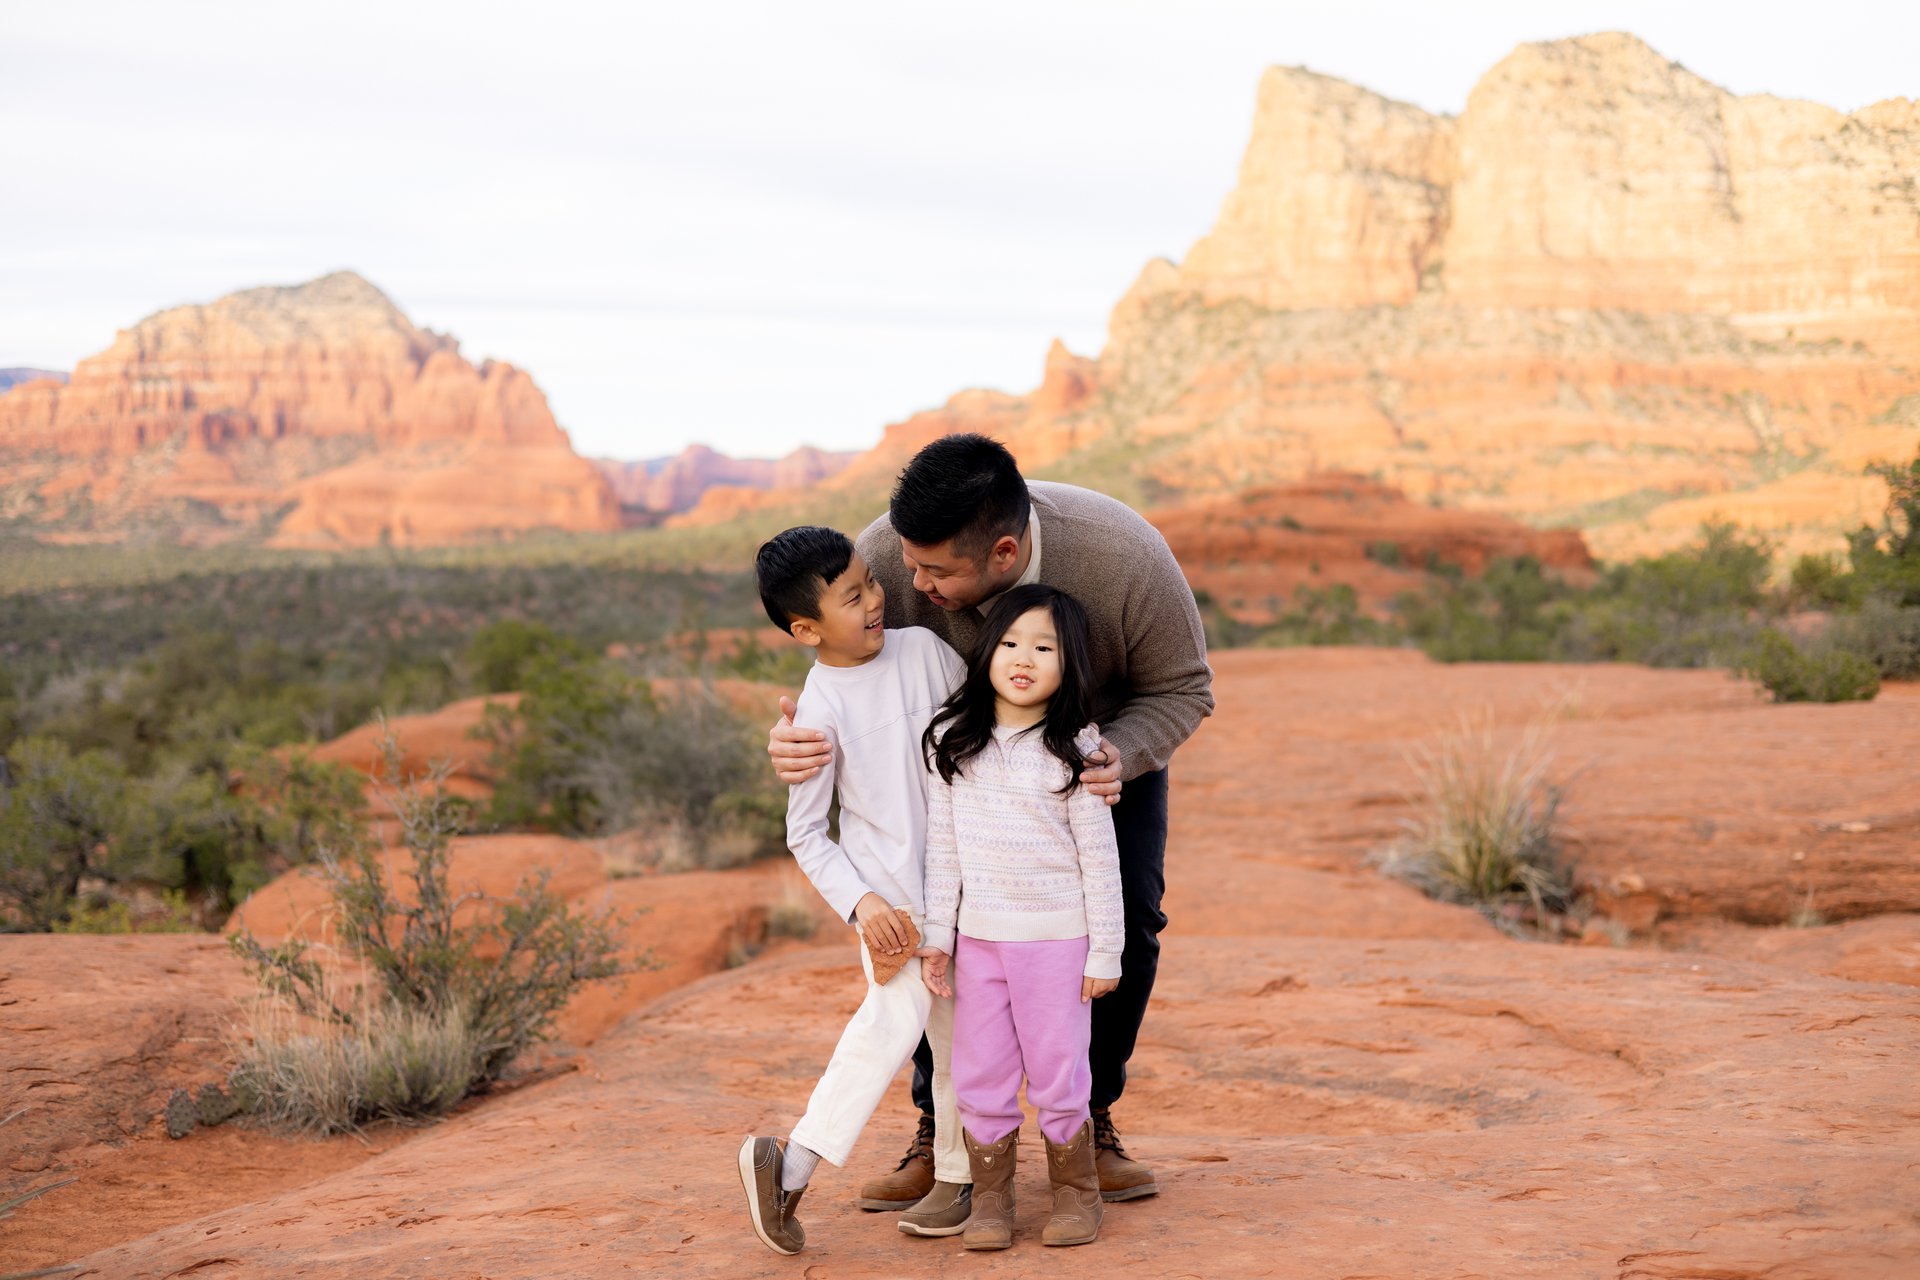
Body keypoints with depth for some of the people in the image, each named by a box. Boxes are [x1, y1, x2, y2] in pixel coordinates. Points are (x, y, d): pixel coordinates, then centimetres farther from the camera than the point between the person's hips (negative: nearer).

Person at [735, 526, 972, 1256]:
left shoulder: (923, 649, -3)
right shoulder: (821, 709, -14)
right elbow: (805, 834, -8)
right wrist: (858, 902, -20)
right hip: (886, 888, -5)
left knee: (957, 1030, 10)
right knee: (897, 1012, -22)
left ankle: (956, 1175, 23)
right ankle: (795, 1164, -25)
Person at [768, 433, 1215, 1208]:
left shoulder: (1126, 559, -40)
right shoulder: (886, 556, -37)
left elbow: (1182, 690, -24)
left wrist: (1119, 758, -44)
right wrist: (794, 740, -45)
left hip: (1109, 733, -1)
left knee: (1126, 919, -12)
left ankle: (1089, 1123, 5)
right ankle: (943, 1130, 2)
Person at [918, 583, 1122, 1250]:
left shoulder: (1073, 751, -7)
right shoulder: (951, 742, 2)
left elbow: (1099, 856, -5)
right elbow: (941, 844, 5)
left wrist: (1105, 953, -5)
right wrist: (936, 937, 2)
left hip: (1057, 939, -3)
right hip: (977, 938, 3)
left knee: (1059, 1076, 3)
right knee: (979, 1076, 7)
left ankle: (1076, 1193, 20)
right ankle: (990, 1197, 21)